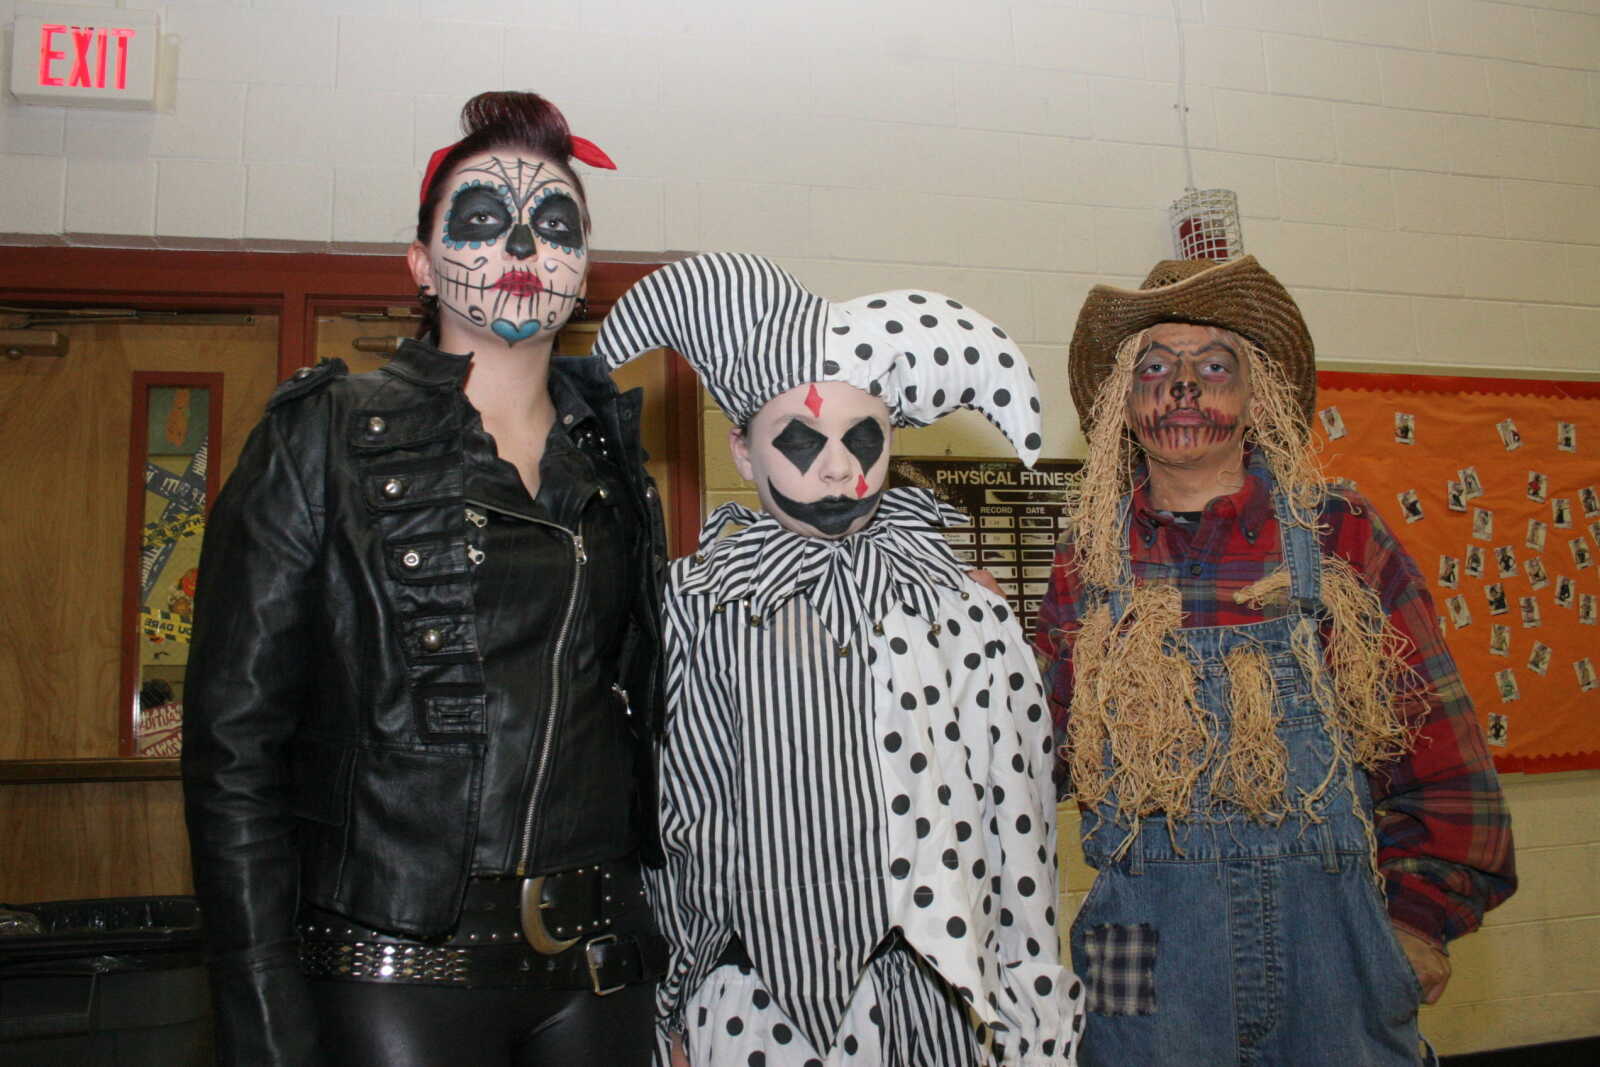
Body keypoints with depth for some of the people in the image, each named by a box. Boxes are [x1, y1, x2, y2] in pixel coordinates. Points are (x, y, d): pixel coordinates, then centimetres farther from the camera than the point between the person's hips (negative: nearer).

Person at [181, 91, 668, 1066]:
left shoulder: (613, 460, 8)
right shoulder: (322, 437, -4)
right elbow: (234, 744, -7)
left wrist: (653, 952, 9)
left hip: (597, 966, 4)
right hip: (394, 970, -4)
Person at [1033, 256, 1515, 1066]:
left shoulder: (1339, 536, -1)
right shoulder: (1088, 561, 3)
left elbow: (1434, 738, 1)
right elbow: (1055, 752, 4)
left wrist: (1422, 915, -1)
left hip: (1332, 930, 0)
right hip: (1153, 947, 1)